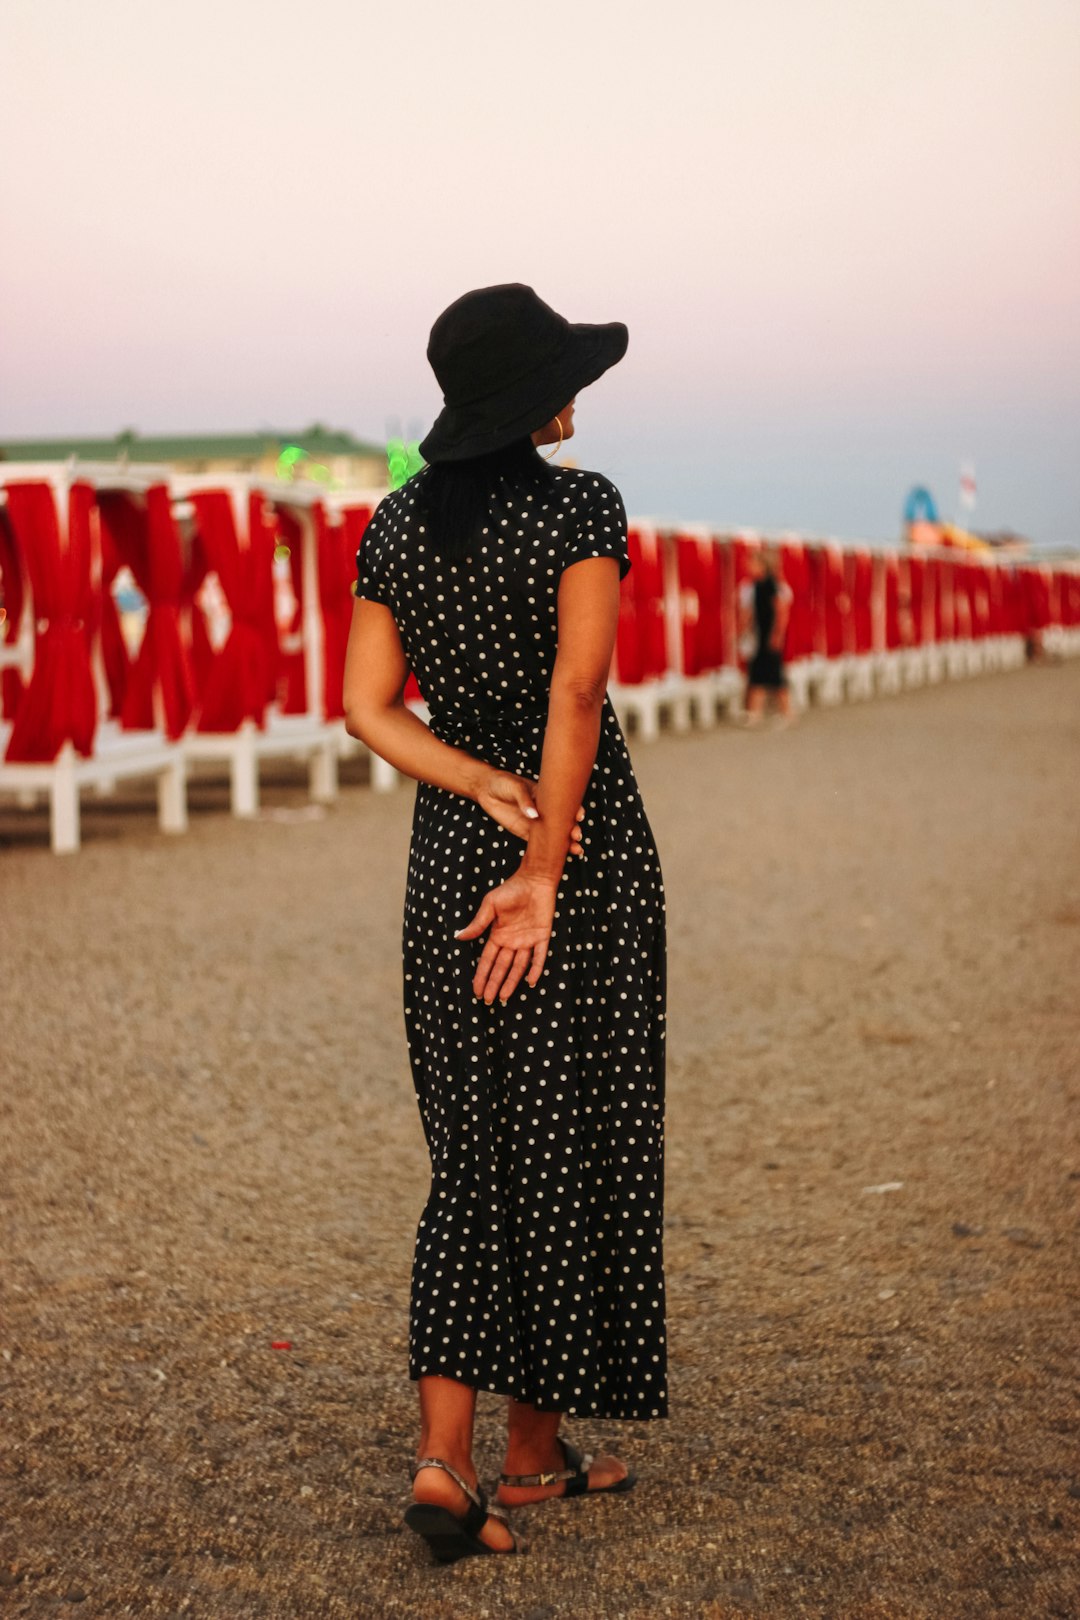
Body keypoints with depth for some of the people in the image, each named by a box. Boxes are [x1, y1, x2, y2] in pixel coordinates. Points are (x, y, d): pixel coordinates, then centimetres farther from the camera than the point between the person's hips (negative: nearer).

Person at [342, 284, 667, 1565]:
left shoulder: (395, 525, 6)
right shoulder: (579, 505, -10)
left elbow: (368, 708, 0)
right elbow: (576, 689, -20)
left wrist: (493, 794, -7)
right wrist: (547, 864, -20)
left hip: (449, 847, 5)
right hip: (588, 839, -5)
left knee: (474, 1146, 10)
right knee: (571, 1142, 8)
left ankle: (444, 1455, 0)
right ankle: (534, 1444, 19)